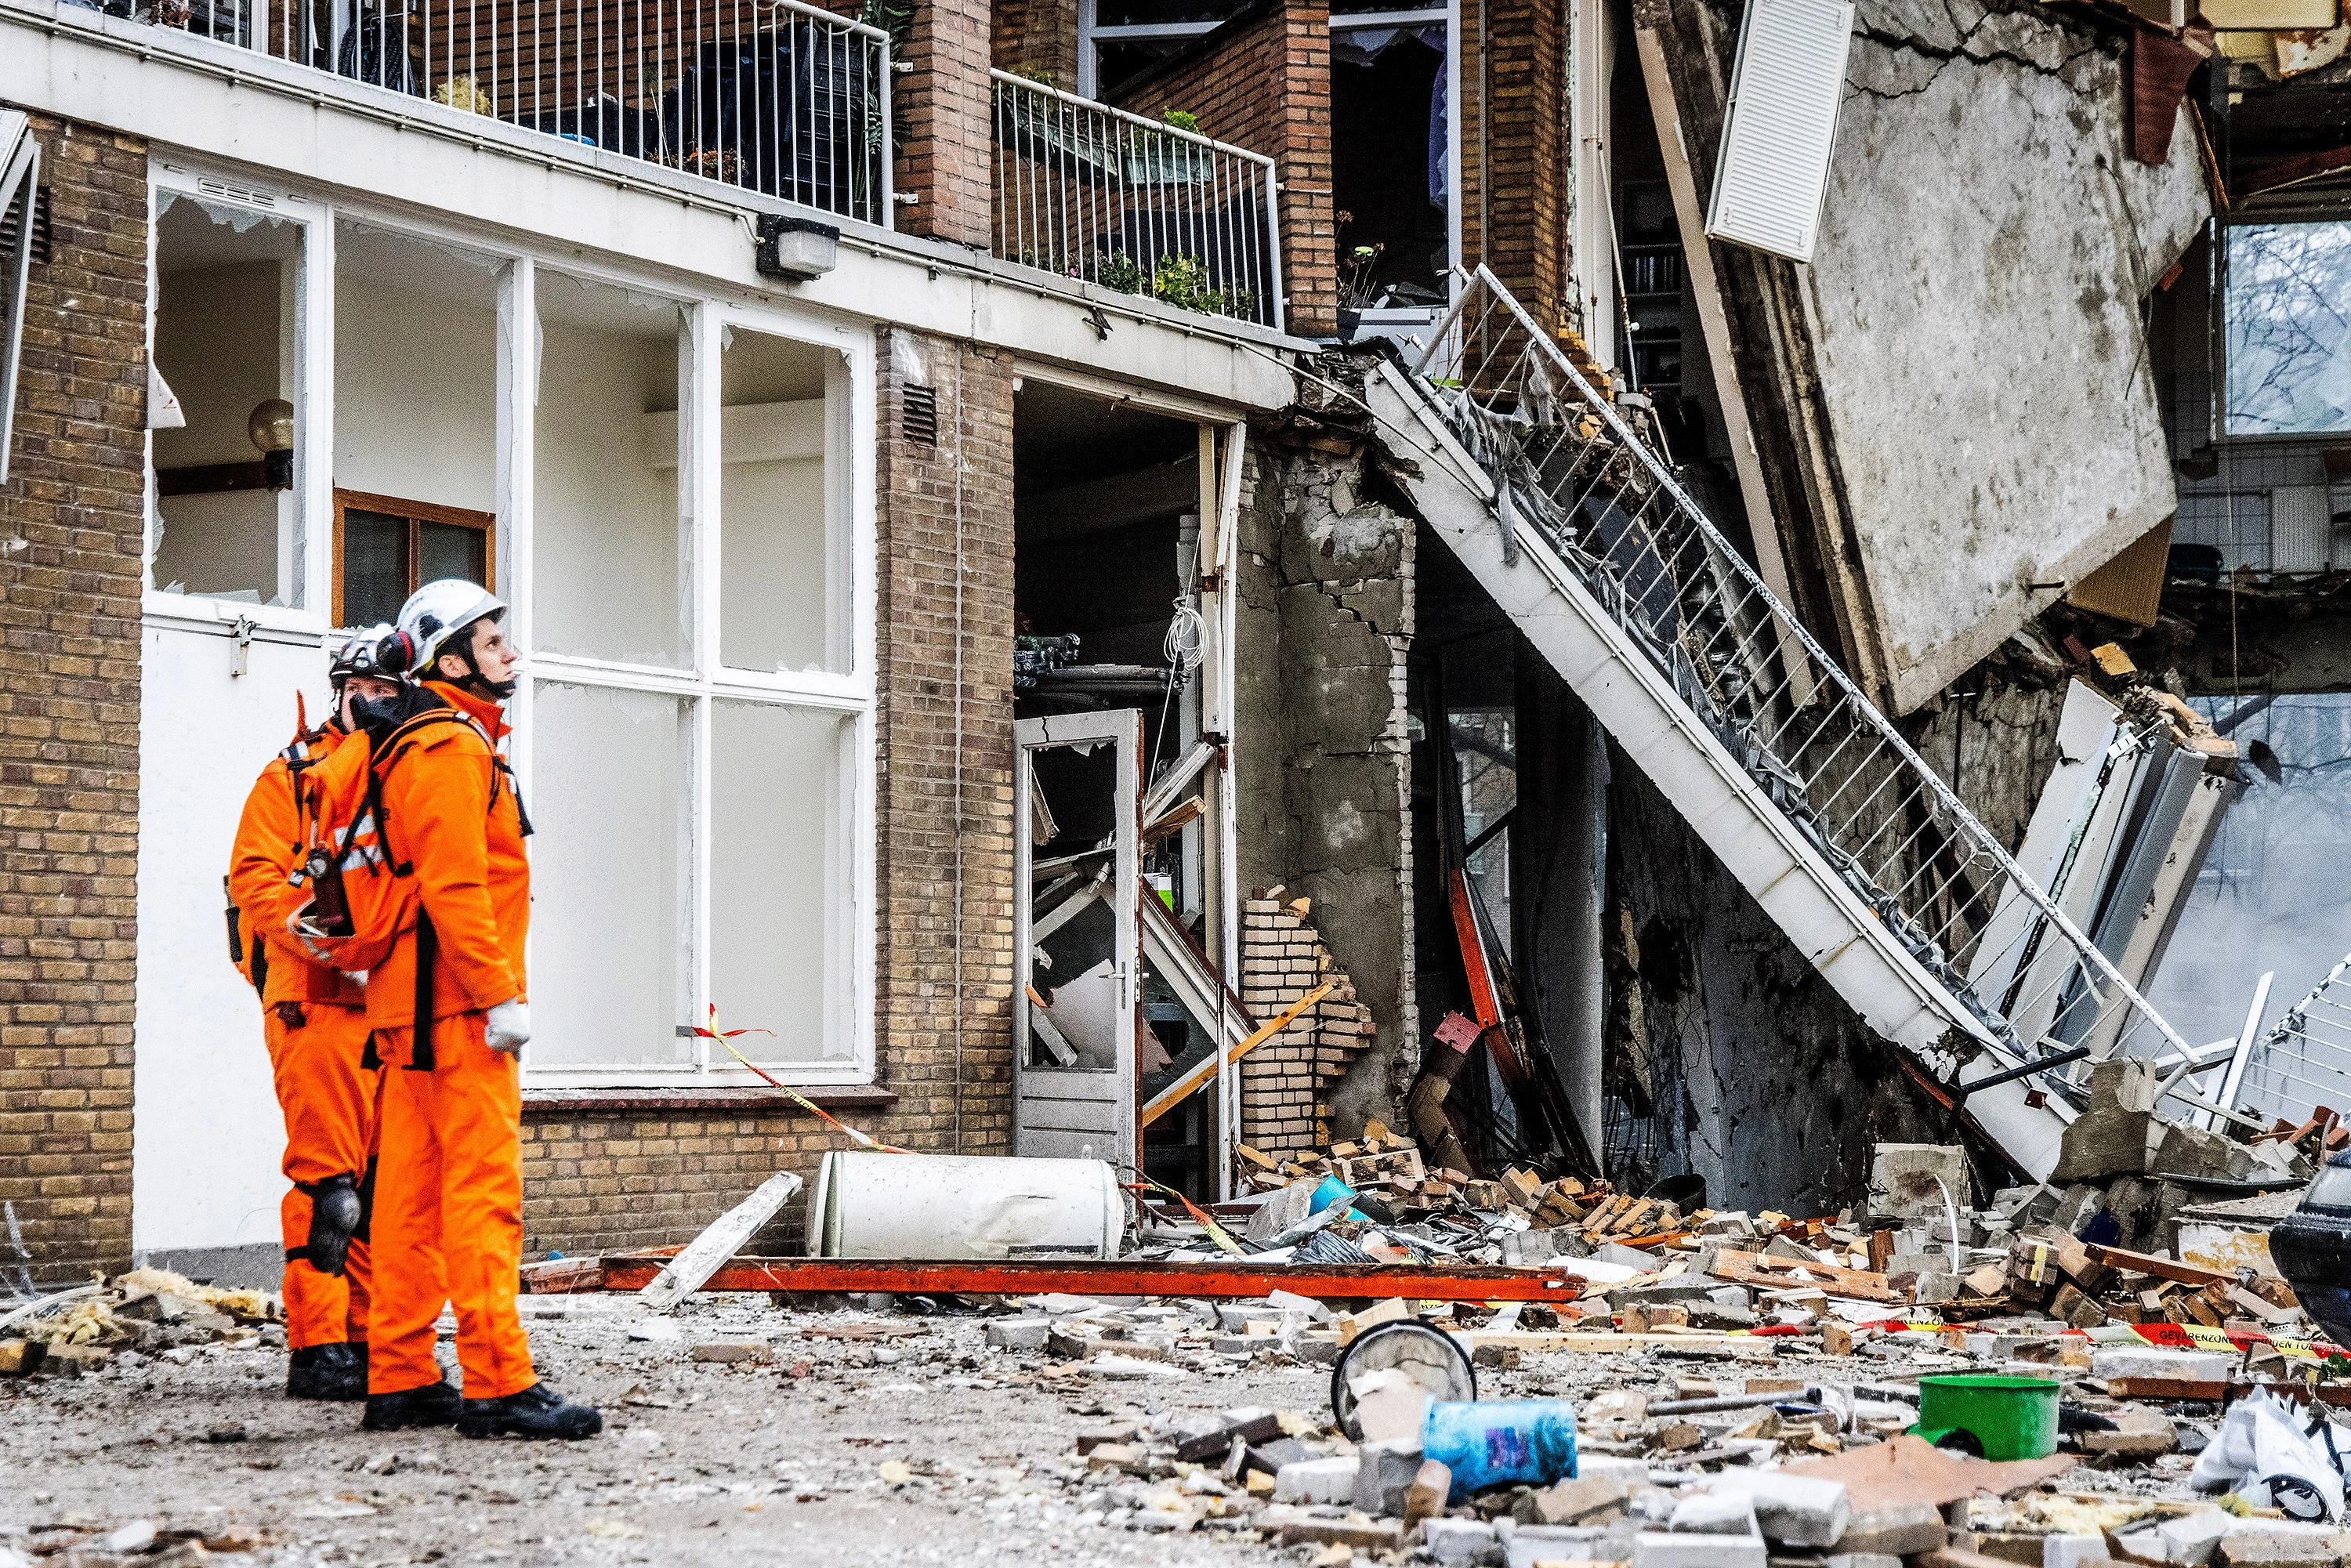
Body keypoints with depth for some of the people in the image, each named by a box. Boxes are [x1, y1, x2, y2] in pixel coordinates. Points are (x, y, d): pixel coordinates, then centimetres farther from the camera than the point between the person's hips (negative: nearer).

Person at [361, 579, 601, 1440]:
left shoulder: (422, 746, 22)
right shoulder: (451, 749, -11)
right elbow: (455, 885, -20)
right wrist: (501, 995, -21)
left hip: (414, 1008, 11)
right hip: (457, 1008, -11)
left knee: (412, 1192, 10)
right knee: (483, 1186, -12)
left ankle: (400, 1379, 12)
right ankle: (498, 1383, -14)